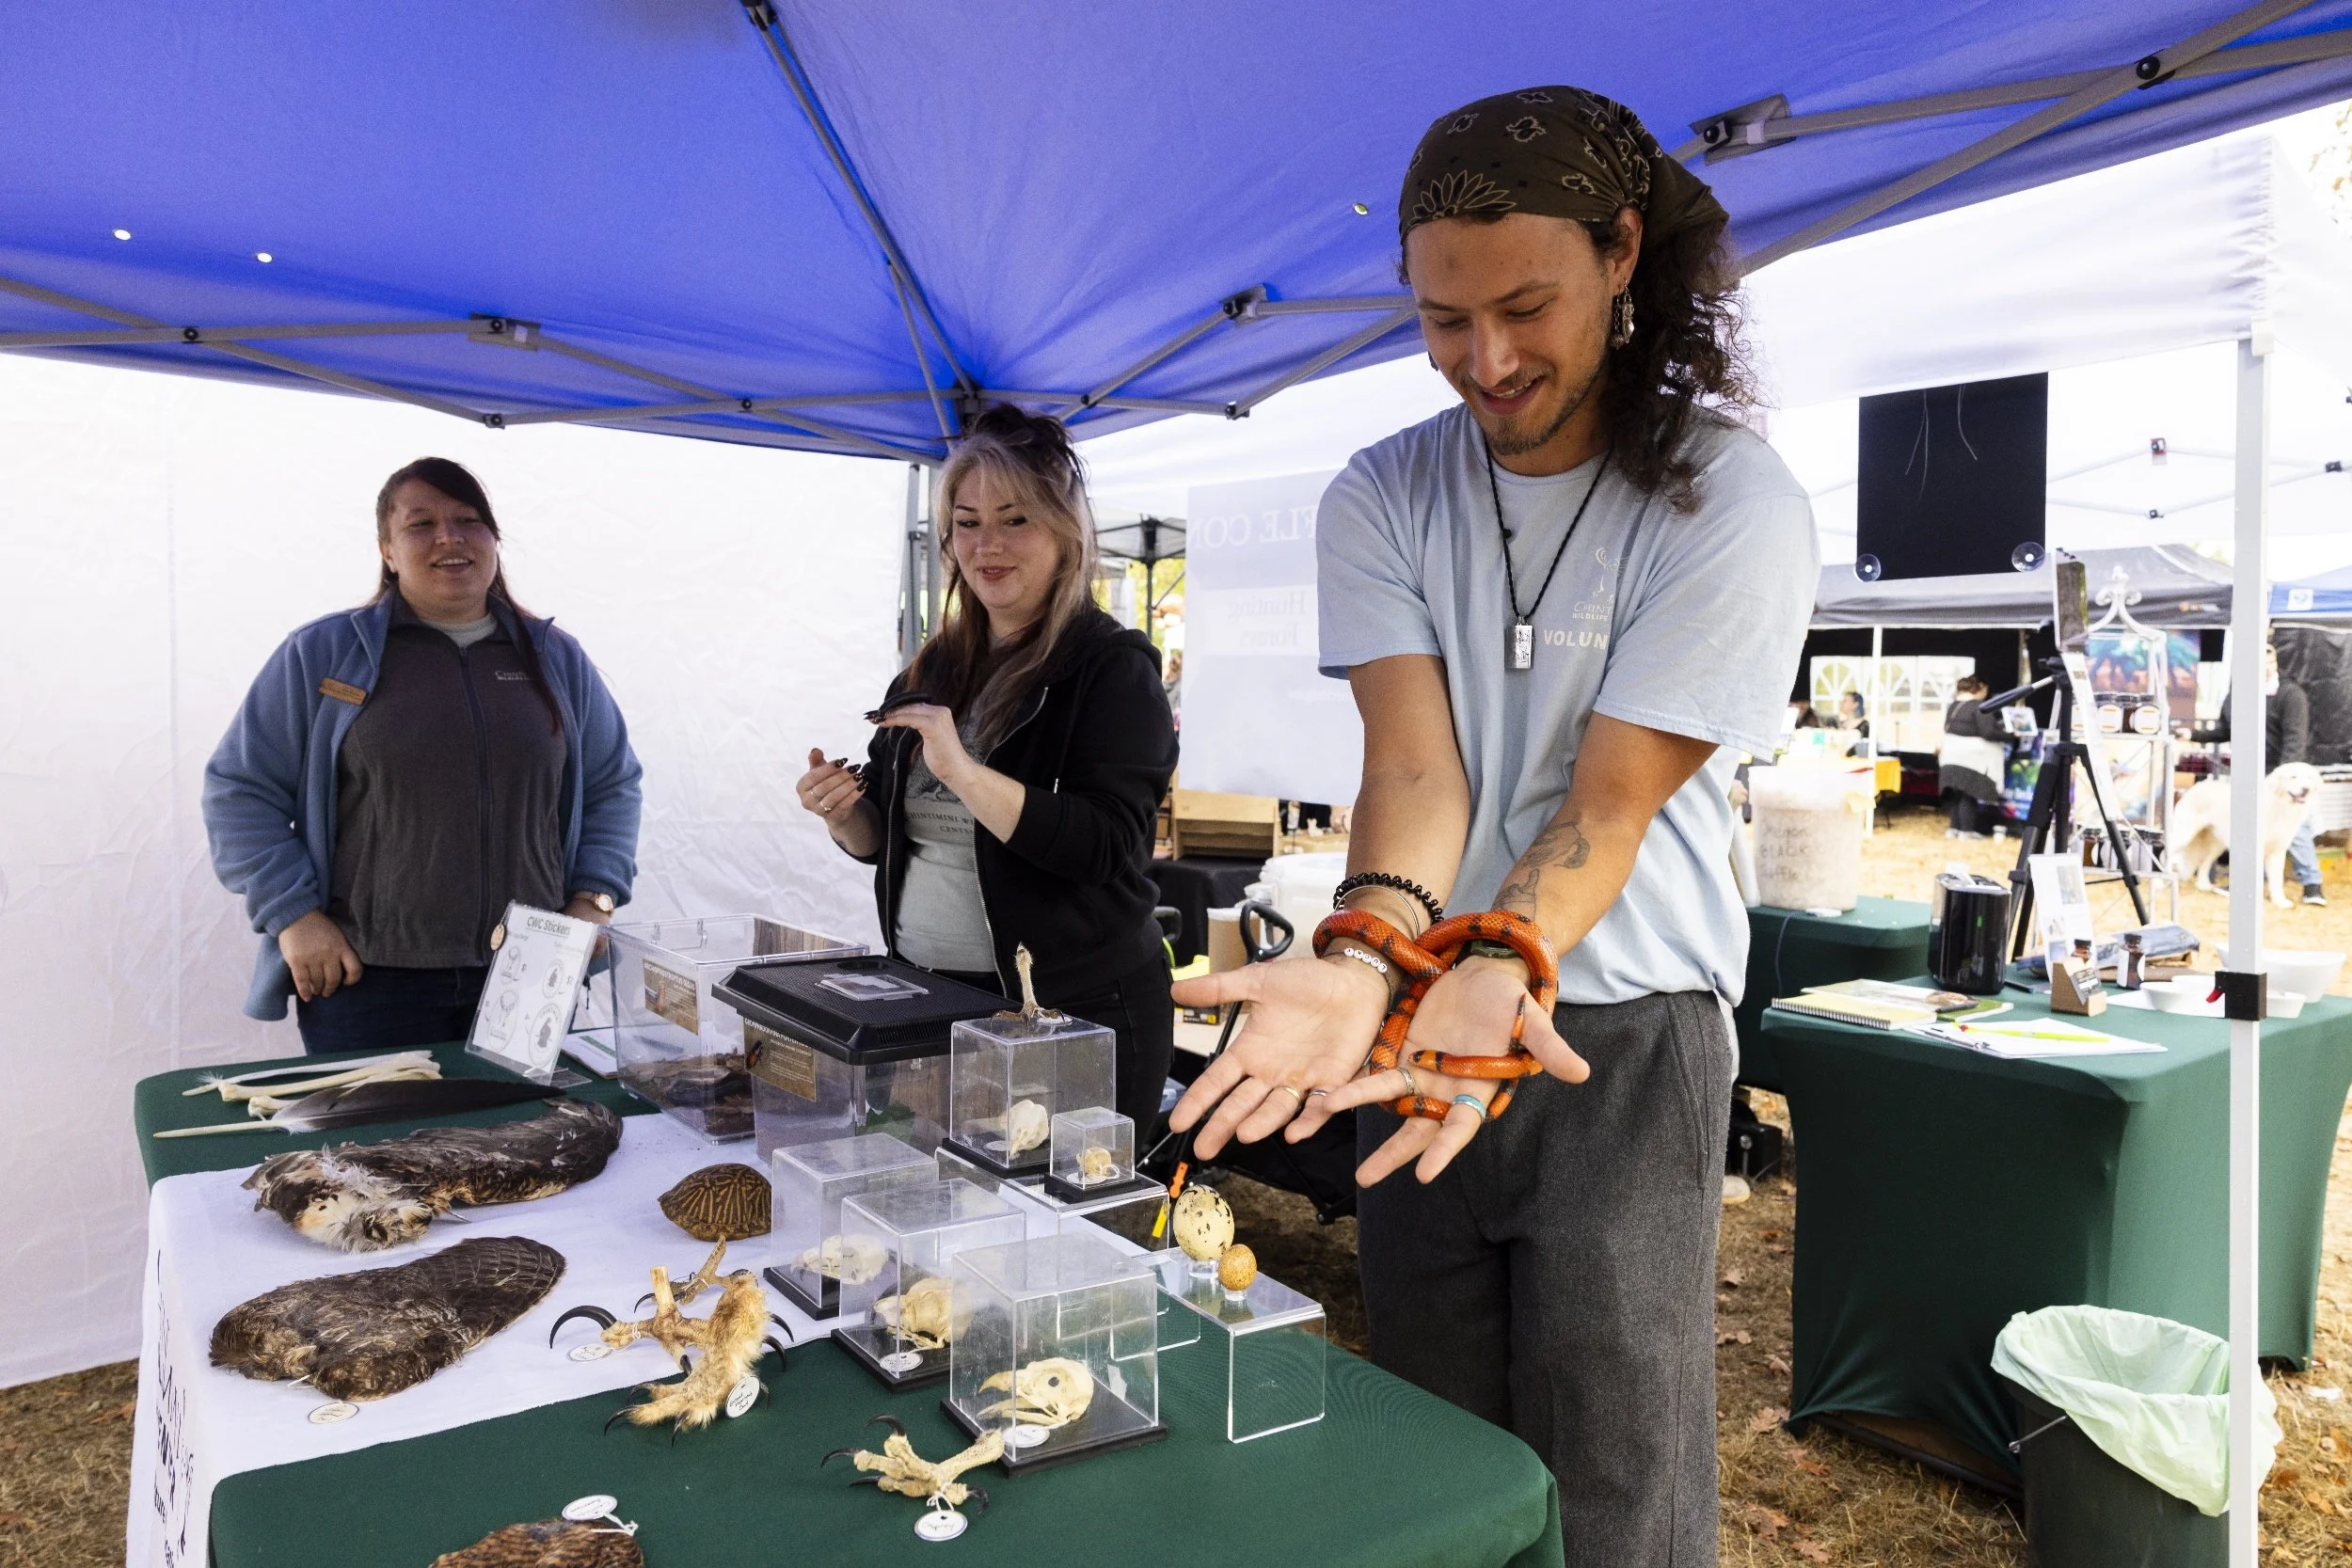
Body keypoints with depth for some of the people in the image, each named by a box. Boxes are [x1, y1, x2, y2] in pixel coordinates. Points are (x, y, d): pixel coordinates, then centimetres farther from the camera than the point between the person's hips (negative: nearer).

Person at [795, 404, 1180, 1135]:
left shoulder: (1113, 669, -11)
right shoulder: (934, 670, 8)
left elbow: (1108, 847, -22)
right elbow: (885, 836, 16)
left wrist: (963, 772, -28)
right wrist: (844, 815, -6)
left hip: (1075, 1016, -6)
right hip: (928, 998, 6)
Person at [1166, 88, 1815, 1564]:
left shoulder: (1735, 504, -10)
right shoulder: (1383, 498, 1)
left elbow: (1607, 805, -15)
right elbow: (1416, 766, -11)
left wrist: (1500, 969, -33)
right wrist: (1366, 958, -30)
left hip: (1621, 1035, -3)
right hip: (1429, 1010, 4)